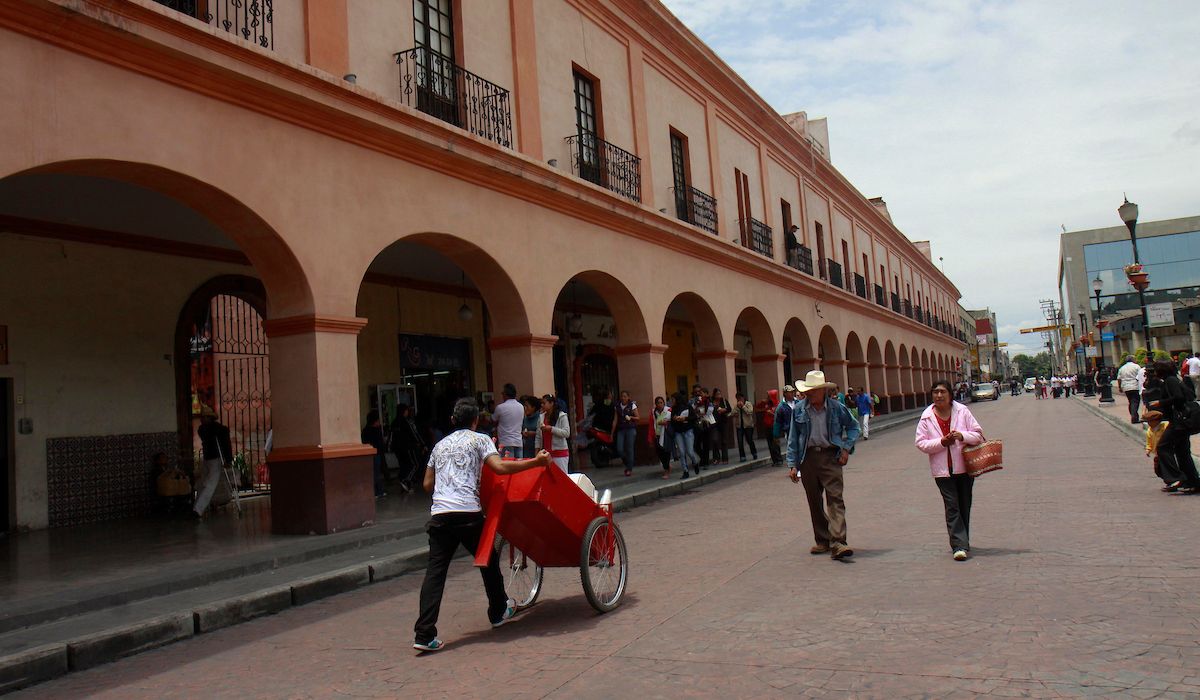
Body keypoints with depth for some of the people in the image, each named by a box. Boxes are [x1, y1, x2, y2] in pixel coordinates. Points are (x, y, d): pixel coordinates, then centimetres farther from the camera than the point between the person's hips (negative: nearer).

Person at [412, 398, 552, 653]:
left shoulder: (440, 445, 23)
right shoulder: (479, 439, 7)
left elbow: (427, 484, 24)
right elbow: (499, 467, -10)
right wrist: (536, 462, -7)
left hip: (439, 514, 4)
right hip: (468, 513, -4)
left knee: (435, 571, 1)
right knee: (488, 560, 17)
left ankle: (425, 634, -8)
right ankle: (499, 612, 33)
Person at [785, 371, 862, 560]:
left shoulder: (837, 408, -1)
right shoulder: (799, 409, 2)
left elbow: (853, 427, 14)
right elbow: (793, 438, 7)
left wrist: (847, 448, 0)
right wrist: (793, 465, 2)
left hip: (830, 456, -2)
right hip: (808, 457, 2)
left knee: (835, 498, -12)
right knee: (814, 501, 9)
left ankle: (837, 543, -16)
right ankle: (822, 541, 21)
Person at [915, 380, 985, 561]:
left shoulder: (962, 412, -1)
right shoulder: (926, 417, -2)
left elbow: (978, 434, 1)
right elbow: (921, 443, -3)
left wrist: (963, 436, -19)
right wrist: (942, 442, -17)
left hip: (964, 467, 2)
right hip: (942, 470, -1)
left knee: (964, 506, 12)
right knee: (952, 507, -7)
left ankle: (961, 543, 27)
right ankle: (960, 545, -8)